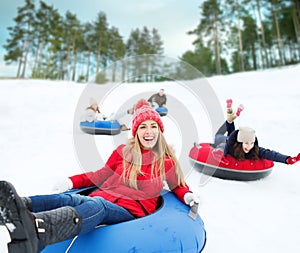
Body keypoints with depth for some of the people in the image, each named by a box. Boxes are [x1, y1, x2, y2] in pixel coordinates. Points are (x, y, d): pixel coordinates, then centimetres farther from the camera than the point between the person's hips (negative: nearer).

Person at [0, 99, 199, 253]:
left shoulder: (167, 161, 11)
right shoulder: (123, 151, 14)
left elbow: (177, 185, 23)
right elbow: (102, 175, 22)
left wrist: (188, 195, 1)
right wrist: (72, 181, 11)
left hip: (132, 211, -3)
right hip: (104, 199, 3)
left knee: (96, 205, -38)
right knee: (67, 199, -31)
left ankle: (36, 227, -63)